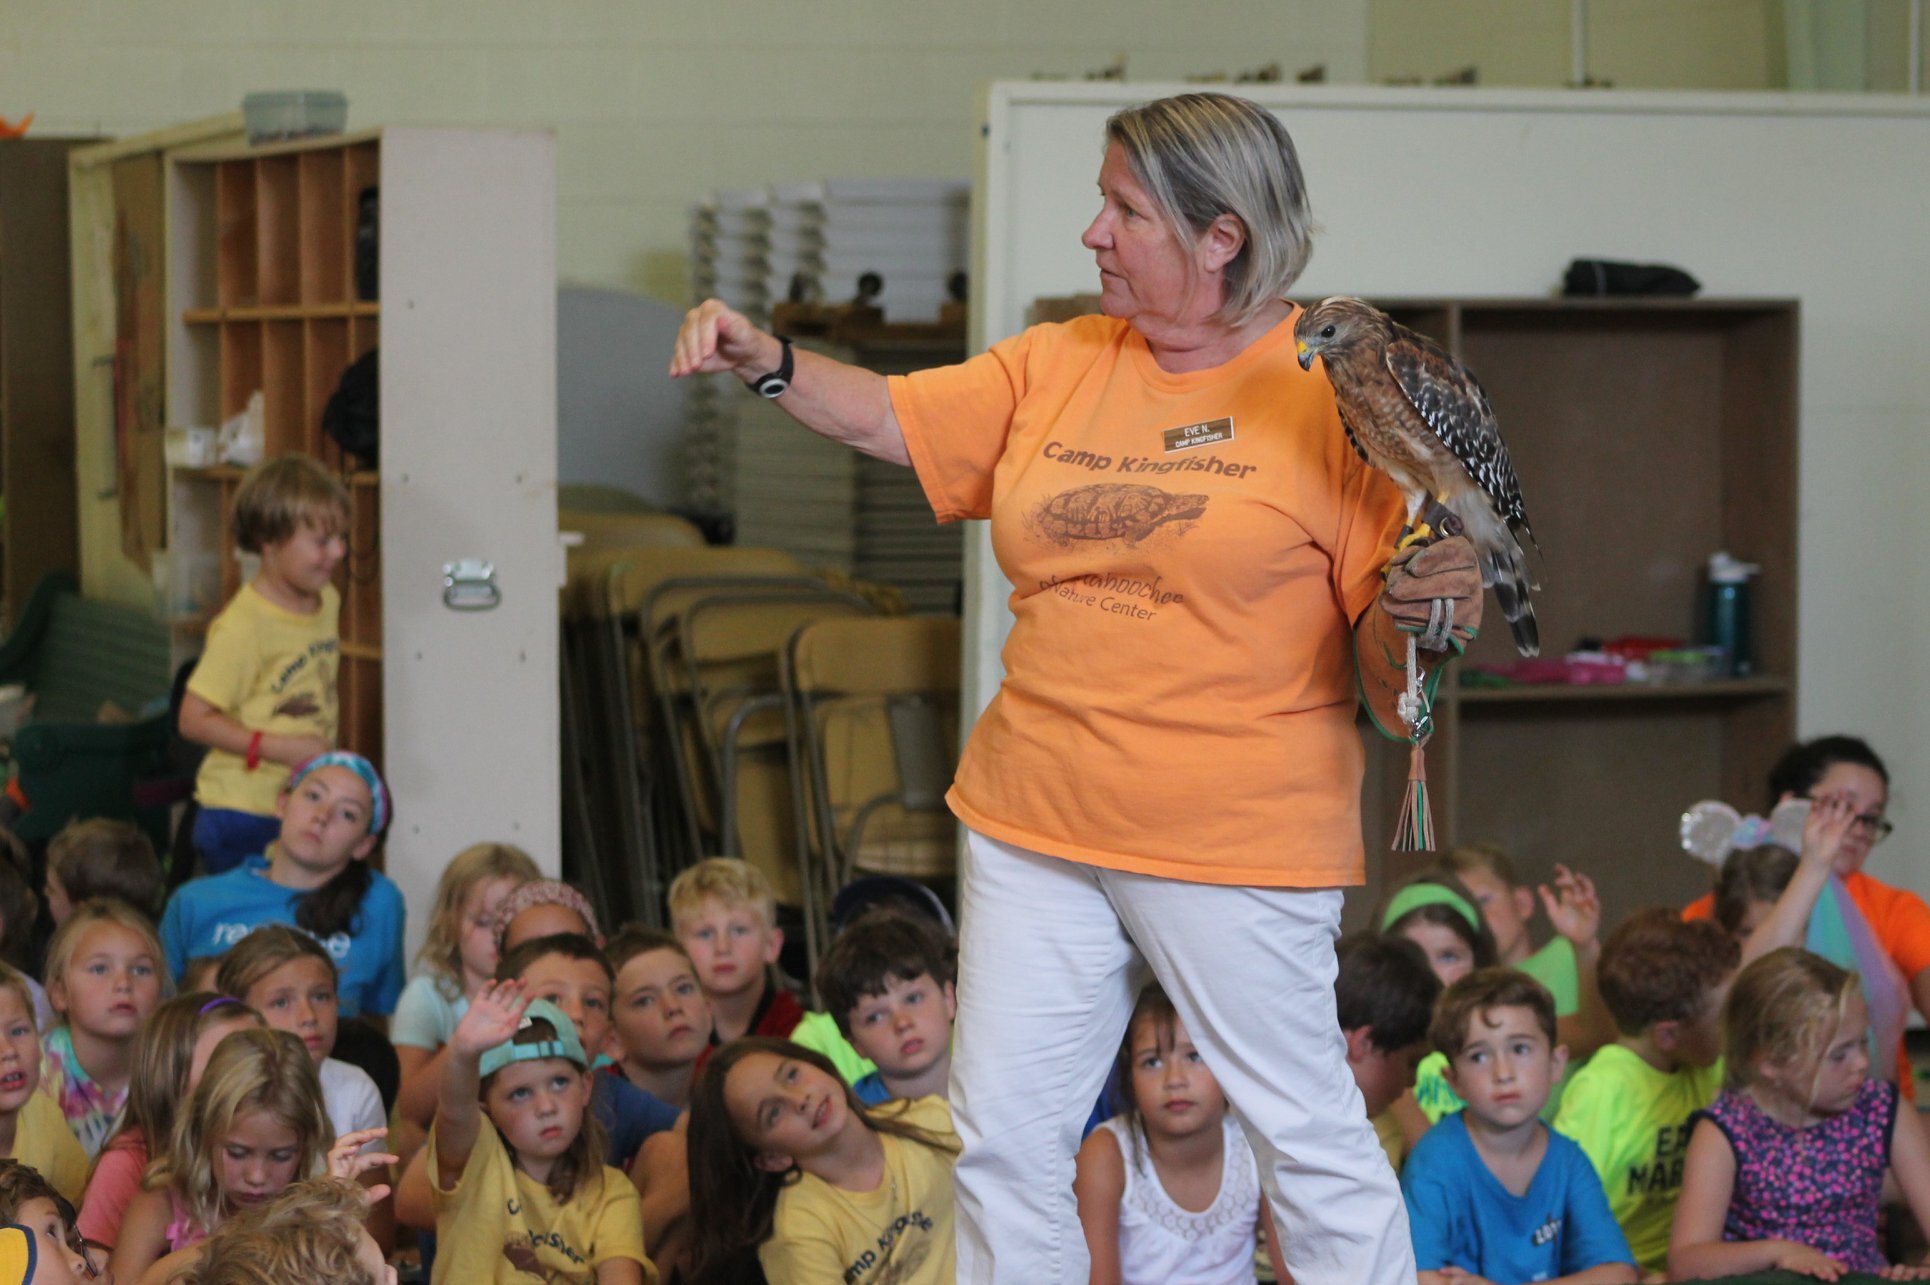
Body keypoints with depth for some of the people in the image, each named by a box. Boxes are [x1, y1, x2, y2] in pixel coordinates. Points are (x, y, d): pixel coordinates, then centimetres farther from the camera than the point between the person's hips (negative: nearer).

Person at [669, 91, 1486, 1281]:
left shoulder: (1330, 389, -9)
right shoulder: (1060, 364, 8)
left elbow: (1388, 652, -7)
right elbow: (884, 416, 11)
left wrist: (1421, 615, -29)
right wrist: (769, 360, -5)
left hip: (1237, 838, -6)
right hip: (1036, 824, 6)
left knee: (1309, 1137, 2)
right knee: (1005, 1138, 11)